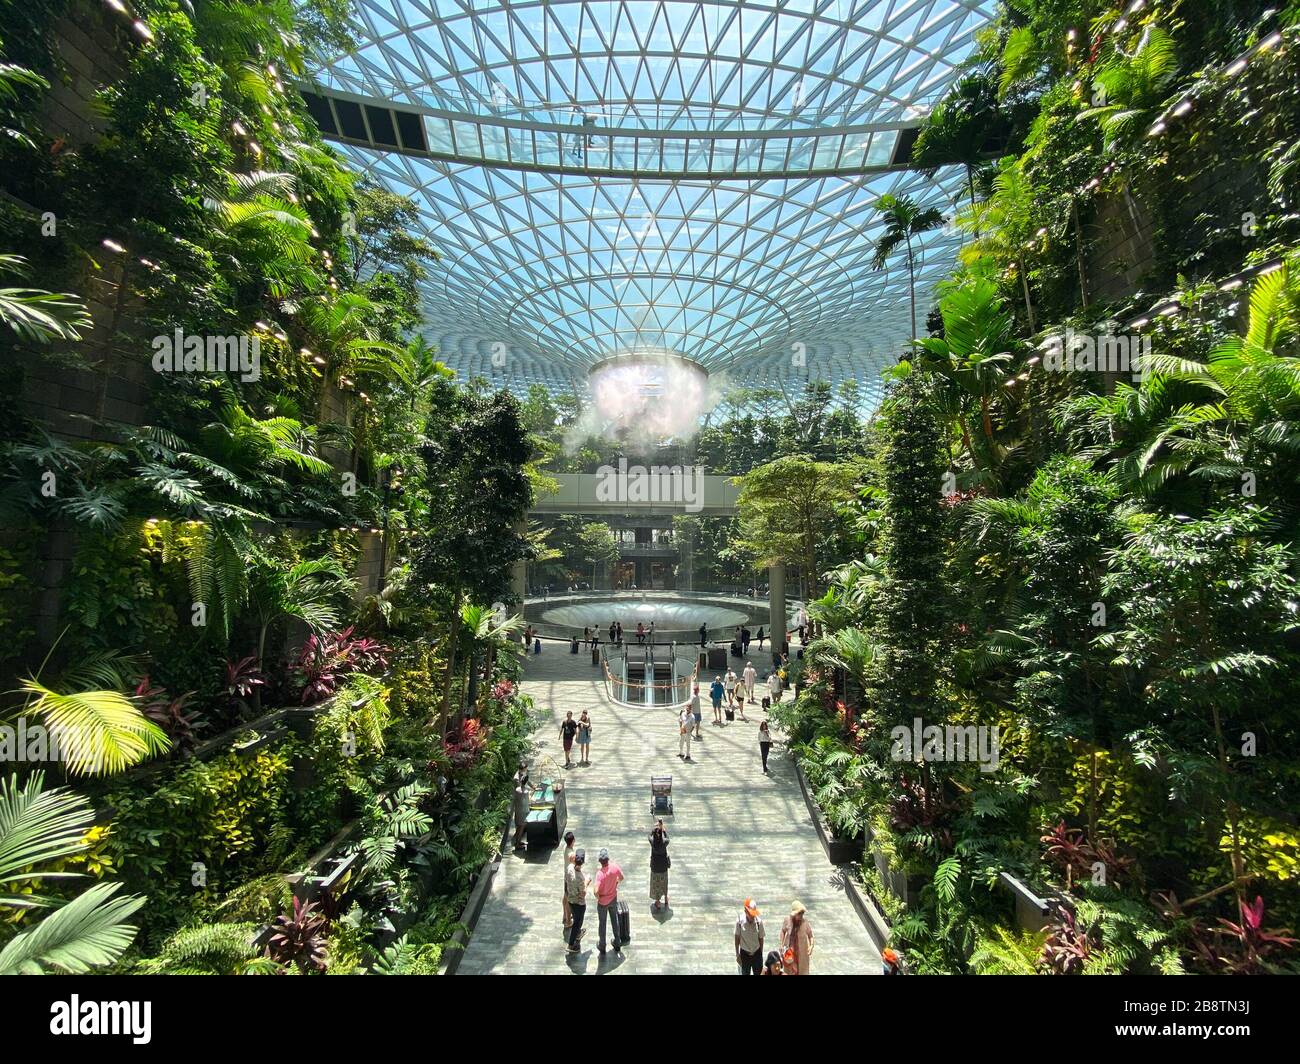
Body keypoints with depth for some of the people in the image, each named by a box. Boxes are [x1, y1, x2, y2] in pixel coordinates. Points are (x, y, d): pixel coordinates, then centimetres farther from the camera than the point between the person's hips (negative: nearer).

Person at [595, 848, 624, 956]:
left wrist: (598, 898, -14)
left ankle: (602, 948, 34)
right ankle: (617, 945, 39)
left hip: (603, 902, -3)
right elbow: (621, 878, -4)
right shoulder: (615, 867, -23)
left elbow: (596, 892, -36)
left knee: (602, 924, 18)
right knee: (615, 921, 23)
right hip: (613, 899, 3)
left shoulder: (600, 874, -33)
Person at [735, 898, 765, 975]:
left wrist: (761, 954, 6)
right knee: (745, 973, 7)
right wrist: (737, 954, -2)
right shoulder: (740, 920, -20)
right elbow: (737, 937, -7)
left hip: (756, 953, 1)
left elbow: (761, 938, -4)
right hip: (745, 954, -1)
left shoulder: (759, 921, -18)